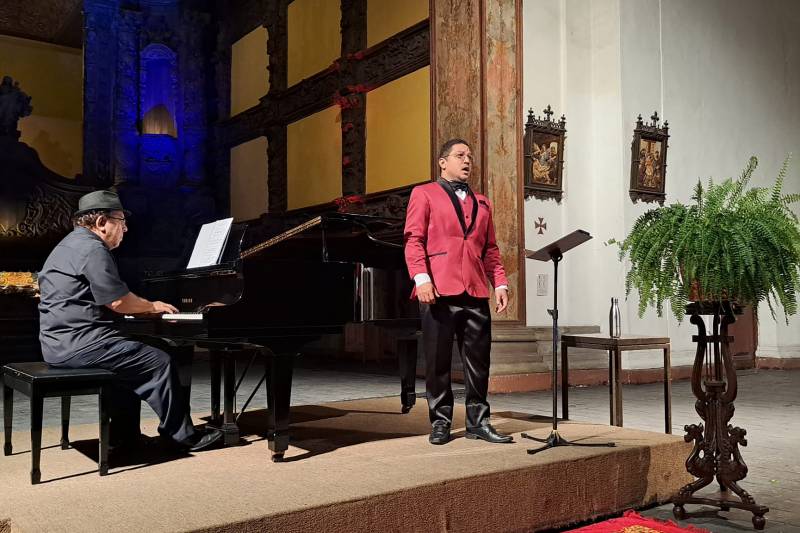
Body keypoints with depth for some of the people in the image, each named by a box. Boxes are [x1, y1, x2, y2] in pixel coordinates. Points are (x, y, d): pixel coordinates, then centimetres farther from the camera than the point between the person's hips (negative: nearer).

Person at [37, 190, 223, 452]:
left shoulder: (72, 244, 20)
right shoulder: (92, 248, -14)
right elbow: (118, 301, -17)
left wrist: (145, 307, 19)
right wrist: (152, 306, 1)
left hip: (60, 342, 11)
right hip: (79, 343, -11)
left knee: (130, 361, 25)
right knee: (160, 362, -8)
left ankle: (124, 435, 22)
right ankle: (185, 436, 0)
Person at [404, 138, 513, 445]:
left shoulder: (482, 203, 23)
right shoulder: (424, 194, 8)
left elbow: (490, 249, 20)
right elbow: (414, 240, -1)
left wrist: (500, 283, 7)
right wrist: (421, 277, -14)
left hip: (476, 293, 4)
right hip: (439, 291, -4)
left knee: (478, 360, 5)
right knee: (438, 361, 2)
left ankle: (478, 422, 15)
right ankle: (440, 422, 13)